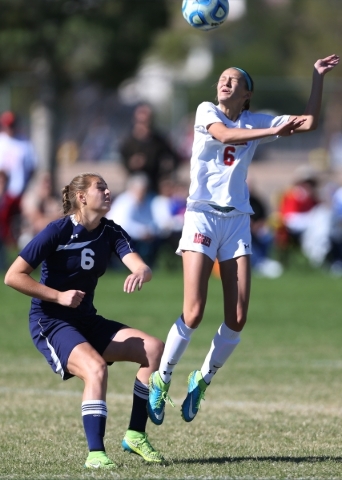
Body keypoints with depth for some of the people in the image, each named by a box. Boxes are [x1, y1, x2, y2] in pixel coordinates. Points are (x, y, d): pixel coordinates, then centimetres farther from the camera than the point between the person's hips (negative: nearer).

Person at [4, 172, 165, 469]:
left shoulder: (111, 233, 2)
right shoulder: (58, 231, -14)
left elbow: (142, 267, -14)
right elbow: (13, 276, -14)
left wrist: (140, 274, -39)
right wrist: (59, 296, -20)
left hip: (87, 321, 7)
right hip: (50, 324, -7)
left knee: (154, 349, -8)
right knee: (96, 367, -32)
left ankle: (136, 435, -1)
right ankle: (95, 453, -30)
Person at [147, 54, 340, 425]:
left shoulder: (255, 121, 10)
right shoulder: (207, 111, 1)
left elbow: (309, 122, 6)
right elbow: (223, 134, -21)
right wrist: (273, 132, -30)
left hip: (237, 220, 4)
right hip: (202, 216, -4)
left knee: (237, 319, -5)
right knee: (193, 314, -13)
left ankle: (203, 379, 17)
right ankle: (161, 379, 6)